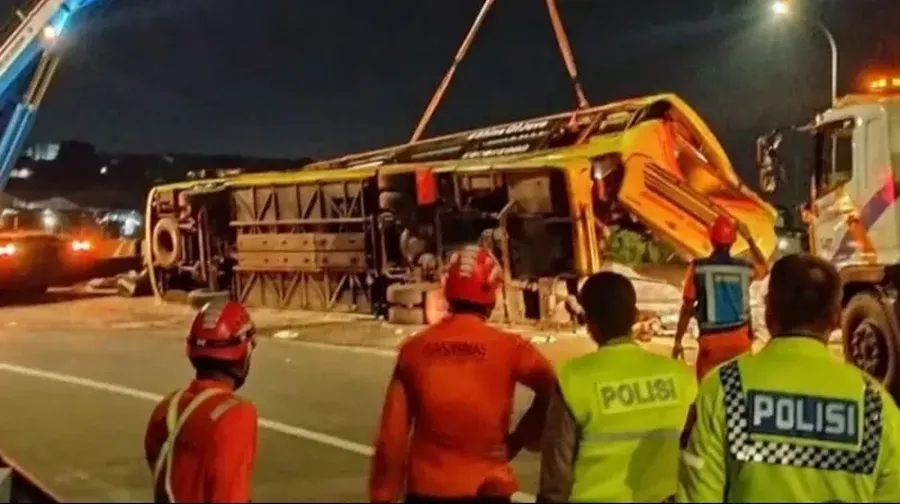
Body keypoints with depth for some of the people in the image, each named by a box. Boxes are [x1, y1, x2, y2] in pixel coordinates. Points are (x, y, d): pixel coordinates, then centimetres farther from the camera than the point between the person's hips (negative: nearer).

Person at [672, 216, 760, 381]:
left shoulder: (698, 268, -10)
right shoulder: (745, 268, -1)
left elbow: (687, 307, -7)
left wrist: (678, 340, 2)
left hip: (711, 340, -3)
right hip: (740, 338, 3)